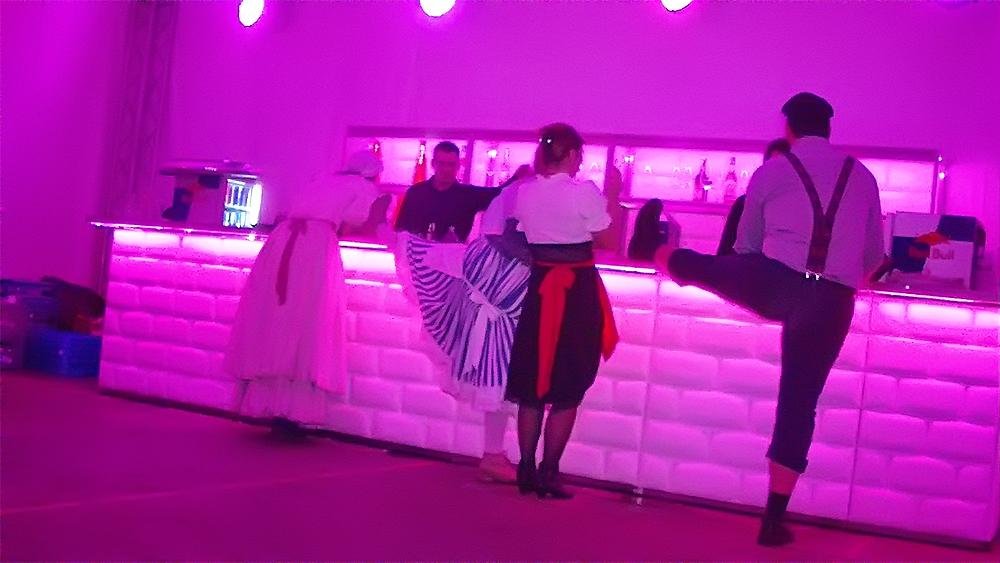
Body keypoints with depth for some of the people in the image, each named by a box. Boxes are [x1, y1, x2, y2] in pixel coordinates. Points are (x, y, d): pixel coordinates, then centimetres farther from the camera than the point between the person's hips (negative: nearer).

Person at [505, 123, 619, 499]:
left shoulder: (525, 192, 2)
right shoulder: (585, 192, -12)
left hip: (539, 287, 5)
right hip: (578, 291, -4)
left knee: (533, 384, 13)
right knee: (568, 388, 5)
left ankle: (526, 471, 17)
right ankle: (548, 474, 5)